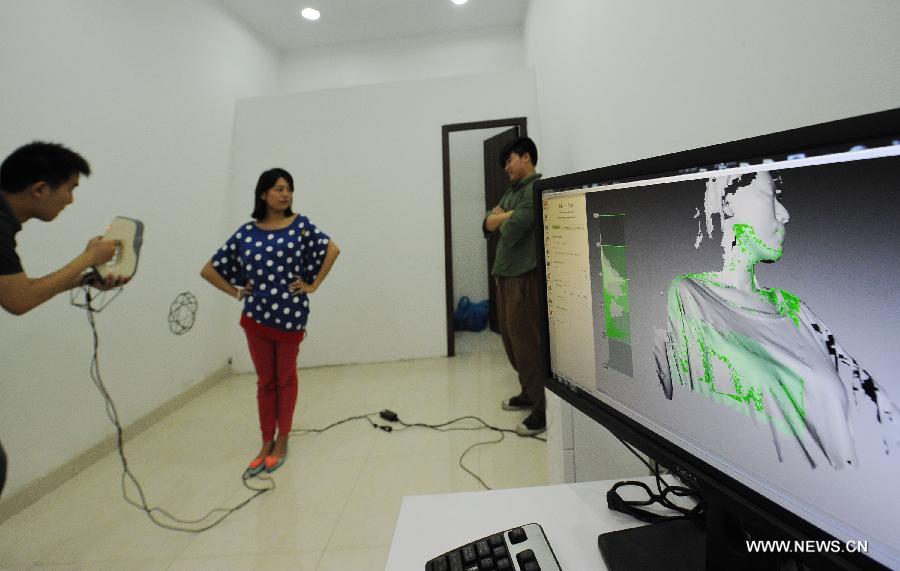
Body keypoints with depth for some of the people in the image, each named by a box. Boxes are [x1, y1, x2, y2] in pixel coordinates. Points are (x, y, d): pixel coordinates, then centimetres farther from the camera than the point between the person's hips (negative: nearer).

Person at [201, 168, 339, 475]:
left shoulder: (300, 225, -4)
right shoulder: (245, 233, 0)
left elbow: (332, 249, -5)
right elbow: (209, 270, 7)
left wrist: (313, 285, -7)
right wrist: (237, 292, 0)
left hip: (291, 314, -2)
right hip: (256, 316, 2)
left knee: (285, 379, 14)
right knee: (265, 381, 13)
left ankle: (282, 441, 27)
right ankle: (266, 443, 27)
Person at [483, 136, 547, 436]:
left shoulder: (536, 189, -11)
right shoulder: (511, 191, 17)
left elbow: (510, 232, -20)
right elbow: (488, 224, 9)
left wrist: (502, 219, 1)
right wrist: (506, 215, -9)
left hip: (524, 276, -9)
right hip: (505, 273, 9)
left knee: (528, 343, -5)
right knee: (511, 339, 16)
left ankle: (543, 409, 6)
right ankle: (529, 393, 32)